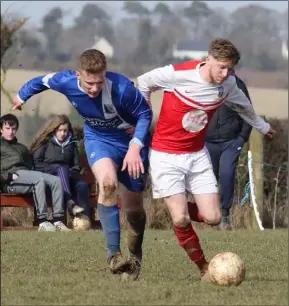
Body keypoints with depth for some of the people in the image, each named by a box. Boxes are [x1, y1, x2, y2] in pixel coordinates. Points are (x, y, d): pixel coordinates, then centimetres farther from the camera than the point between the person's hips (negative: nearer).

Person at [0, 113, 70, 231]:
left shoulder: (21, 148, 37)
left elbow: (31, 164, 31)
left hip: (27, 175, 6)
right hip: (10, 181, -6)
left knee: (56, 180, -21)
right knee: (39, 178, -35)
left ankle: (58, 220, -30)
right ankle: (42, 221, -40)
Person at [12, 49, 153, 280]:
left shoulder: (121, 88, -34)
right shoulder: (65, 82, -23)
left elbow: (145, 114, -18)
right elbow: (42, 81, 0)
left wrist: (135, 147, -30)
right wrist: (23, 96, 21)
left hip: (131, 140, -1)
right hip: (99, 139, 1)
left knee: (133, 208, 5)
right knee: (107, 183, -31)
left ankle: (135, 258, 34)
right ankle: (114, 255, -24)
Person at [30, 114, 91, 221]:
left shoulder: (72, 143, 16)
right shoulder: (46, 142, 5)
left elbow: (77, 165, 16)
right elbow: (36, 162, -1)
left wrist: (70, 174, -4)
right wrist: (51, 170, -11)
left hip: (67, 178, 4)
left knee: (83, 184, -28)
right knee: (62, 168, -36)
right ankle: (70, 204, -55)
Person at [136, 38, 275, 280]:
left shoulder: (228, 85, -5)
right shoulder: (177, 74, -22)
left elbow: (243, 106, 18)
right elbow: (144, 83, -3)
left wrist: (262, 126, 34)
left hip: (197, 155, 5)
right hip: (165, 155, -5)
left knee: (213, 218, -7)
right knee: (181, 220, -15)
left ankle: (179, 208, 25)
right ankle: (204, 267, 6)